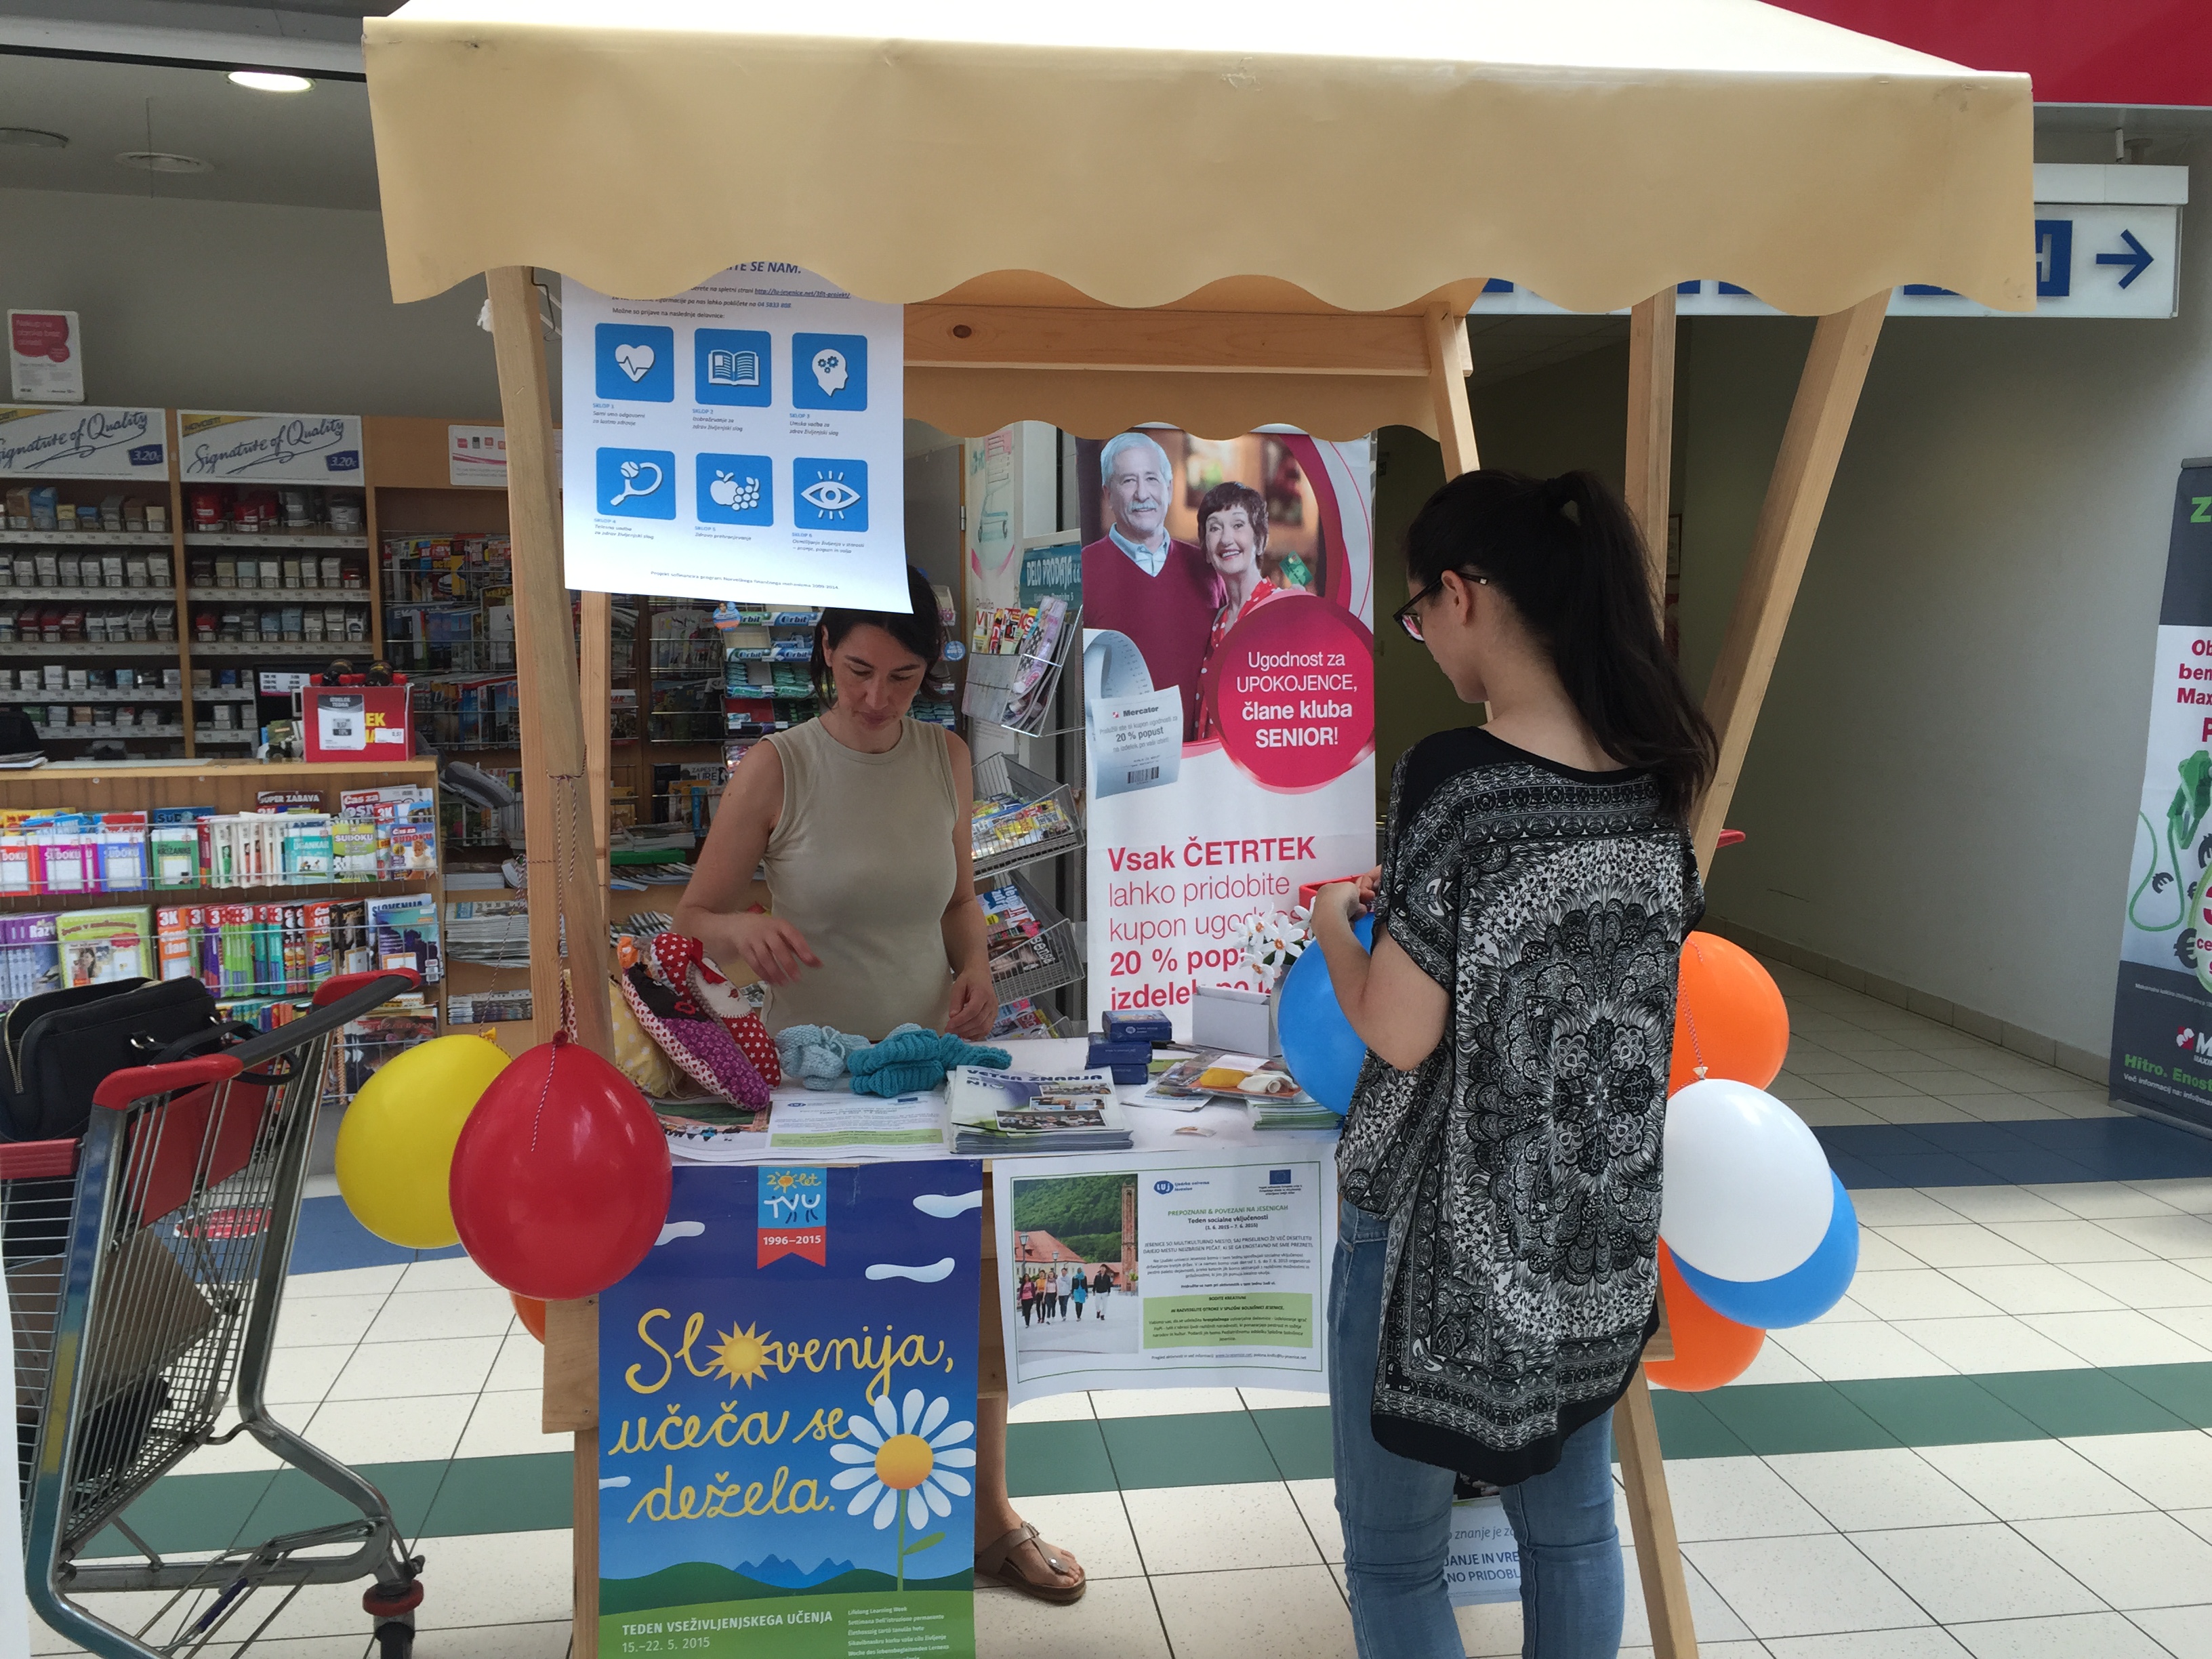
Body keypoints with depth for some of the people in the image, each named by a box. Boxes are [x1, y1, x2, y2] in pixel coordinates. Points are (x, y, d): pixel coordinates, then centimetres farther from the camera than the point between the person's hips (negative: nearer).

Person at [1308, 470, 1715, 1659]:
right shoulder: (1656, 775, -1)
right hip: (1599, 1235, 7)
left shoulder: (1455, 779, -22)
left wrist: (1336, 925, 1)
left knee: (1394, 1551, 12)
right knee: (1571, 1522, 23)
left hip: (1447, 1236, -7)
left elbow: (1400, 1034, -18)